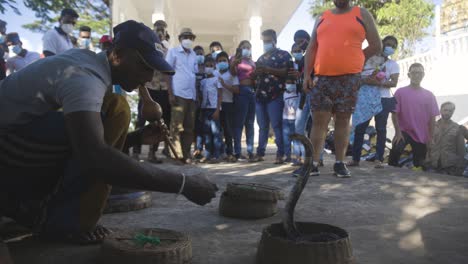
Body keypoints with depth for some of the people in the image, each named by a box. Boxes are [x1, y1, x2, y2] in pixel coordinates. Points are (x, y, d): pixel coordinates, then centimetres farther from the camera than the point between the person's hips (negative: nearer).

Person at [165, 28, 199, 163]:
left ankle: (186, 154, 9)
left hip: (192, 95, 5)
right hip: (178, 94, -5)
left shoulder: (193, 54, 19)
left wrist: (197, 95, 10)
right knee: (177, 126, -6)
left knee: (189, 127, 4)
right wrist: (170, 94, -10)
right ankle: (177, 154, -3)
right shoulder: (173, 52, 5)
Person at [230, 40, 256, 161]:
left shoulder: (252, 62, 20)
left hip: (252, 91, 6)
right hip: (242, 91, -6)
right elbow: (233, 72, -15)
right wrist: (233, 63, -32)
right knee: (239, 122, -6)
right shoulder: (237, 60, 3)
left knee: (250, 123, 7)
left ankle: (250, 151, 11)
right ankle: (237, 152, -4)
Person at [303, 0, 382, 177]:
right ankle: (313, 163, 0)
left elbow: (376, 46, 8)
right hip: (322, 78, 2)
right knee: (319, 120, -2)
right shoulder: (322, 18, 15)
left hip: (349, 78, -1)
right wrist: (306, 75, 2)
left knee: (343, 120, 4)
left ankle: (339, 163, 11)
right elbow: (312, 49, 11)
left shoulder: (362, 14, 9)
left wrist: (353, 60, 5)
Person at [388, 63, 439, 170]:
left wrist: (431, 137, -1)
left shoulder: (429, 95, 2)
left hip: (421, 135, 3)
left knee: (419, 165, 2)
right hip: (404, 130, -3)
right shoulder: (400, 92, -4)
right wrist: (398, 132, -14)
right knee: (396, 150, -28)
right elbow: (394, 113, -6)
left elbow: (432, 118, 3)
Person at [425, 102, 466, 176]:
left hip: (451, 167, -1)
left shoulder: (458, 128, 4)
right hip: (433, 165, 1)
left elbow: (461, 149, 4)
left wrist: (460, 168, 0)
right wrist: (427, 163, 1)